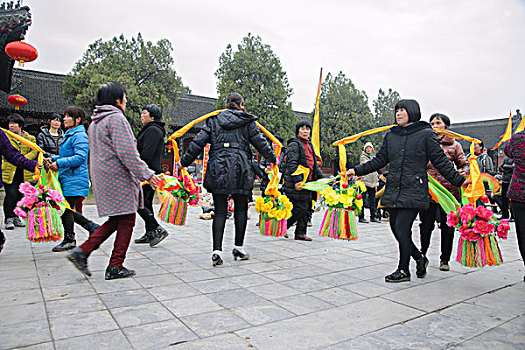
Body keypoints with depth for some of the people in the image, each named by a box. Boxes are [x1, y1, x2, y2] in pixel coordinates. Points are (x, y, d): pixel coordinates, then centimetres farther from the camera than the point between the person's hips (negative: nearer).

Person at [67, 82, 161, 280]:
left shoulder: (95, 122, 19)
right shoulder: (116, 118, -12)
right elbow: (127, 152, -20)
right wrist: (146, 174, -15)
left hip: (102, 178, 10)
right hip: (119, 178, -10)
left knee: (115, 220, 15)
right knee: (126, 221, 0)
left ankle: (82, 251, 9)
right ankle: (115, 267, 6)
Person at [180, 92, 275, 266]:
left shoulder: (214, 120, 13)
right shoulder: (247, 120, 8)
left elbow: (198, 142, 7)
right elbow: (260, 142, 9)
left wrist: (184, 162, 13)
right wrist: (273, 159, 23)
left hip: (217, 168, 2)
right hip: (240, 168, -2)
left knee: (220, 211, 4)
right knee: (241, 209, 11)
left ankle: (217, 251, -3)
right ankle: (239, 247, 18)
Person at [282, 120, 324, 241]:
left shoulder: (309, 145, 21)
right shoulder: (294, 144, -7)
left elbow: (313, 164, 27)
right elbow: (292, 164, -17)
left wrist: (321, 177, 20)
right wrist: (297, 180, -26)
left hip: (308, 182, 9)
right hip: (297, 183, -9)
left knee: (306, 208, 9)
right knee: (300, 208, -9)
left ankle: (301, 233, 16)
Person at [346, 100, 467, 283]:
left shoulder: (426, 134, -1)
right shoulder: (391, 135, 13)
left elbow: (441, 161, 0)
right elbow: (379, 160, 17)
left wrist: (459, 180, -5)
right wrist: (357, 170, 12)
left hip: (413, 192, -6)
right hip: (393, 191, 6)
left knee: (402, 228, -9)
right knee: (395, 228, 7)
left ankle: (403, 270, 9)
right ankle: (420, 258, 31)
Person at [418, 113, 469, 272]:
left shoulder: (454, 145, 8)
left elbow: (463, 164, 9)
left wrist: (463, 172, -11)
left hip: (449, 190, 0)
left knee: (447, 226, 6)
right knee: (426, 224, 1)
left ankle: (444, 259, 20)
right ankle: (423, 252, 24)